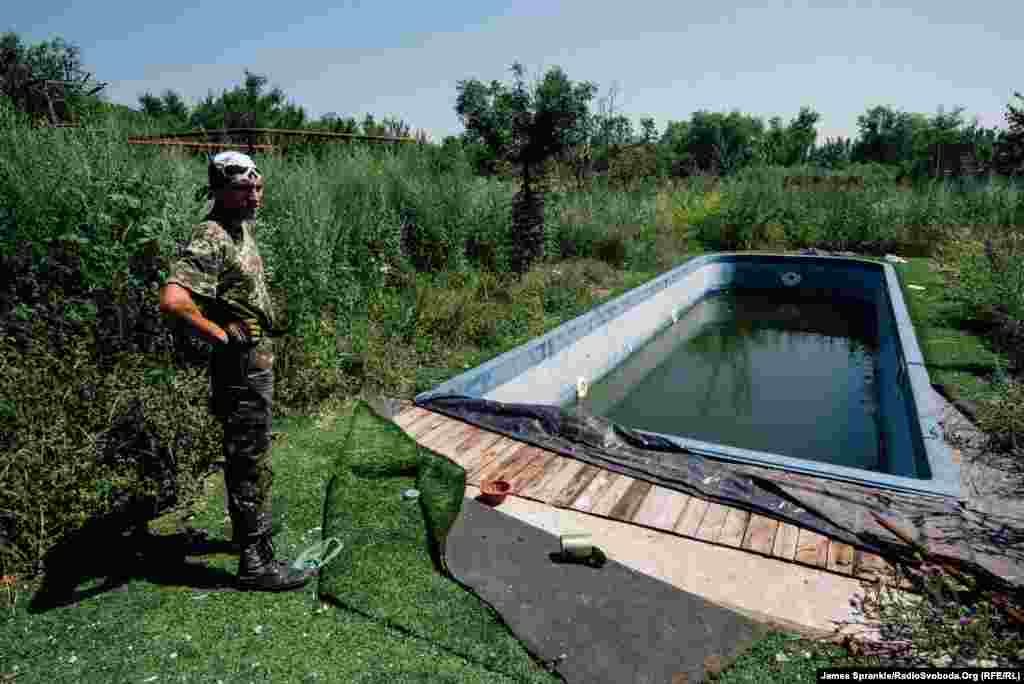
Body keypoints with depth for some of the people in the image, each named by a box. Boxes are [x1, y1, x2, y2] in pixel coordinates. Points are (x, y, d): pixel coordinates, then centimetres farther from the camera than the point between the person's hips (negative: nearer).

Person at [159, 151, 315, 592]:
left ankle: (251, 526, 43)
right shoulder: (211, 239, -21)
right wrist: (220, 335, -23)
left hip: (258, 361, 10)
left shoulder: (242, 227, 9)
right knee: (250, 463, -1)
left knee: (248, 454, 23)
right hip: (240, 368, -10)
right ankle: (255, 563, 11)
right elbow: (172, 299, -35)